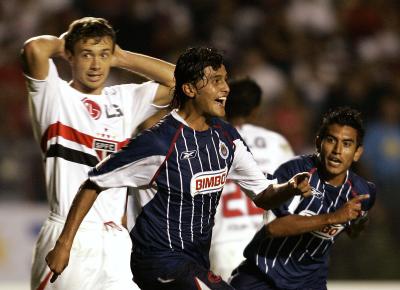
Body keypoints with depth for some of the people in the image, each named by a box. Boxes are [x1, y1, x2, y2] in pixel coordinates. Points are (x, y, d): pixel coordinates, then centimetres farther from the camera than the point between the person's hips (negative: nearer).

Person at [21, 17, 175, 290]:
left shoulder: (125, 100, 18)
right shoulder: (55, 95, 1)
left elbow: (179, 81, 14)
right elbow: (35, 49, -16)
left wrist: (123, 58, 14)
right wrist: (60, 44, 6)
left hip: (115, 240, 5)